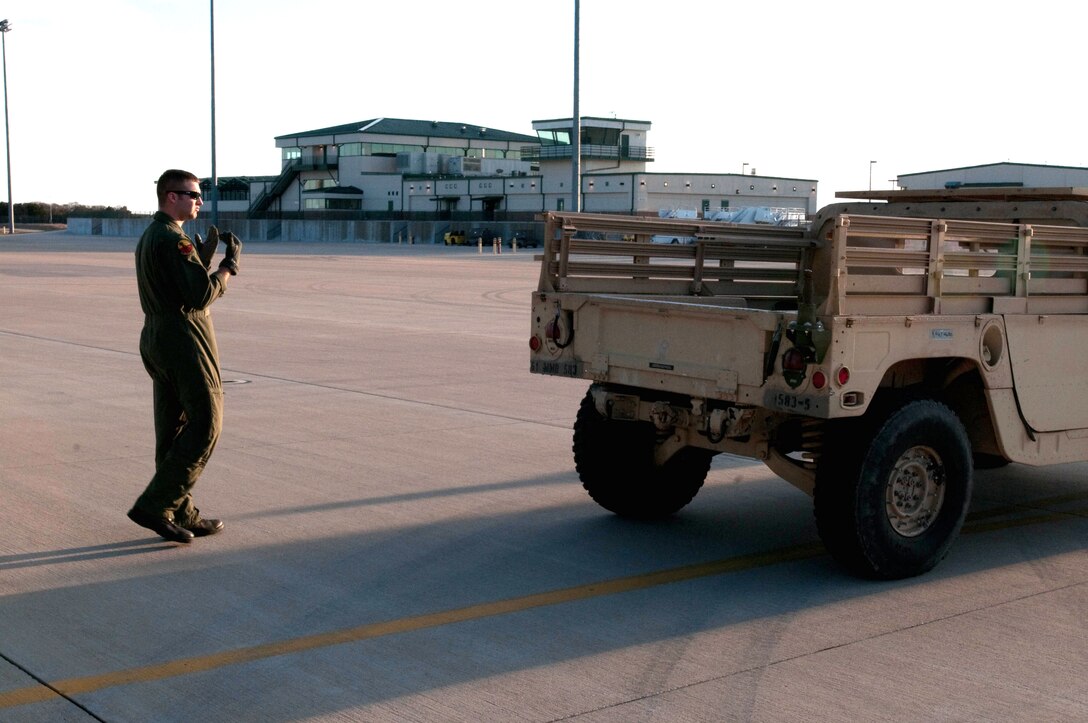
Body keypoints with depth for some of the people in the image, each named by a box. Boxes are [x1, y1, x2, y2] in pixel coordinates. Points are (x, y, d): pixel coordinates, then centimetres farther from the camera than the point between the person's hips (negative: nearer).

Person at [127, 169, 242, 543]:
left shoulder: (148, 237, 17)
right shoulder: (173, 240, -16)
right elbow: (202, 295, -21)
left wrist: (205, 256, 14)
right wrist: (230, 263, -9)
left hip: (156, 340, 10)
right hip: (183, 341, -10)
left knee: (173, 429, 11)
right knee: (205, 424, -6)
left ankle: (181, 514, 16)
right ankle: (154, 505, -7)